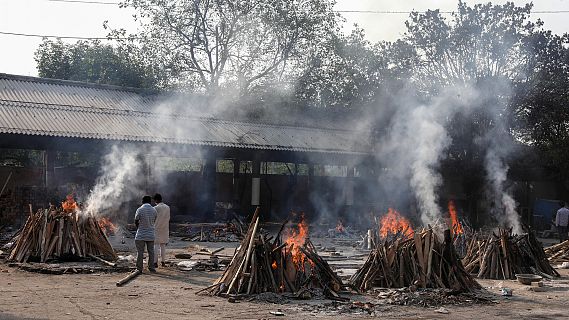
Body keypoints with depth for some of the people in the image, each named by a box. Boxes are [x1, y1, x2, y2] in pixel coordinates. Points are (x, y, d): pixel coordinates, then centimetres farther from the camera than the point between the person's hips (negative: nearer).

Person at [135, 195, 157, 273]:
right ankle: (151, 268, 13)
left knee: (140, 252, 3)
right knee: (151, 252, 11)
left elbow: (136, 221, -2)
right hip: (151, 234, 3)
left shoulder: (139, 210, -10)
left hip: (141, 235, -3)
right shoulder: (154, 210, 1)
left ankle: (139, 269, 6)